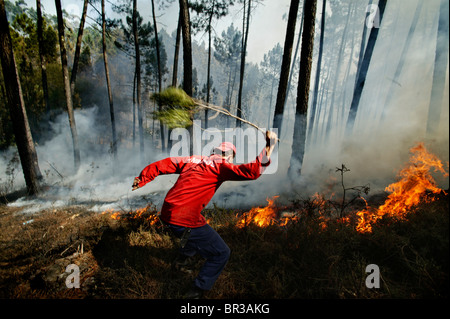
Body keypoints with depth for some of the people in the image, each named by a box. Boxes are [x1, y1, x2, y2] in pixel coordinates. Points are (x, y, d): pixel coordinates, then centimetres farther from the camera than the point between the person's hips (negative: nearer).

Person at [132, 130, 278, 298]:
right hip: (185, 221, -9)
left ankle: (185, 255, 63)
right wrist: (269, 147, -14)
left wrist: (141, 180, 25)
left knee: (199, 228, 39)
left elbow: (161, 165, 15)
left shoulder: (192, 160, 12)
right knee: (221, 254, 7)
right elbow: (252, 172, -19)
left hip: (167, 214, 9)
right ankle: (196, 292, 14)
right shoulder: (220, 165, -7)